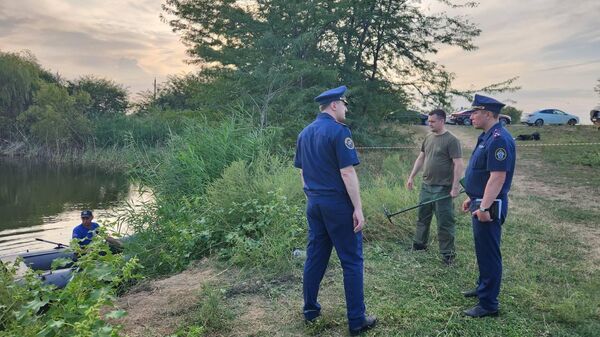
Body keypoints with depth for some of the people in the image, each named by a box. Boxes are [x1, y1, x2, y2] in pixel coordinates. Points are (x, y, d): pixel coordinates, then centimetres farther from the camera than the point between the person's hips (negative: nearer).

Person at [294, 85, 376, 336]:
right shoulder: (339, 131, -13)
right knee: (352, 261, 2)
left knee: (315, 257, 15)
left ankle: (310, 309, 25)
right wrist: (358, 208, -14)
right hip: (338, 204, -7)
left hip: (314, 204, 7)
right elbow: (348, 173, -18)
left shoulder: (304, 133, 10)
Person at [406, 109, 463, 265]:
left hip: (443, 189, -7)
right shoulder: (428, 138, 10)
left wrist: (455, 187, -19)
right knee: (422, 217, 16)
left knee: (445, 222, 1)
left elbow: (458, 164, -15)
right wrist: (412, 176, 14)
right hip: (426, 186, 7)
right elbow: (421, 158, 18)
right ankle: (419, 244, 31)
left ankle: (447, 253, 12)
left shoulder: (451, 140, -12)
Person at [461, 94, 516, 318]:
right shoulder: (487, 137, 13)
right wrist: (472, 199, 22)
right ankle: (483, 288, 38)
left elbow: (498, 177, -26)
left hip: (489, 207, -10)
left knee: (488, 254, -1)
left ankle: (488, 304, 9)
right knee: (482, 250, 22)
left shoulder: (499, 139, -21)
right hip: (480, 203, 10)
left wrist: (484, 207, -27)